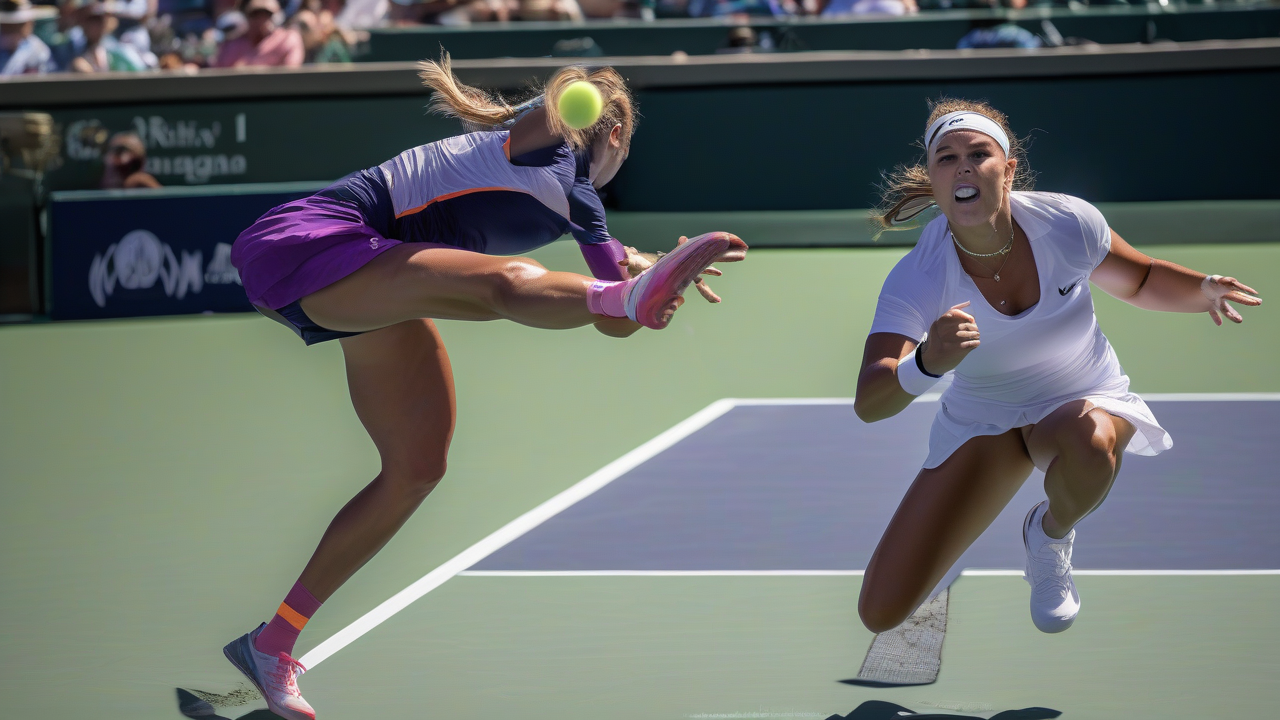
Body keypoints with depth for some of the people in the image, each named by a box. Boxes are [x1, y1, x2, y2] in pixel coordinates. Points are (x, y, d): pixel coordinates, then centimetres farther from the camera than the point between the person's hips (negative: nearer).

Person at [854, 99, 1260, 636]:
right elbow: (868, 404, -37)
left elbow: (1138, 281, 1)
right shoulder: (916, 279, -26)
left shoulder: (1068, 223, -21)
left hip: (1086, 399, 0)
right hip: (980, 424, 0)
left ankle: (1051, 533, -5)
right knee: (880, 612, -9)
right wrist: (927, 363, -59)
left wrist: (1204, 291, -21)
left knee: (1089, 444, -42)